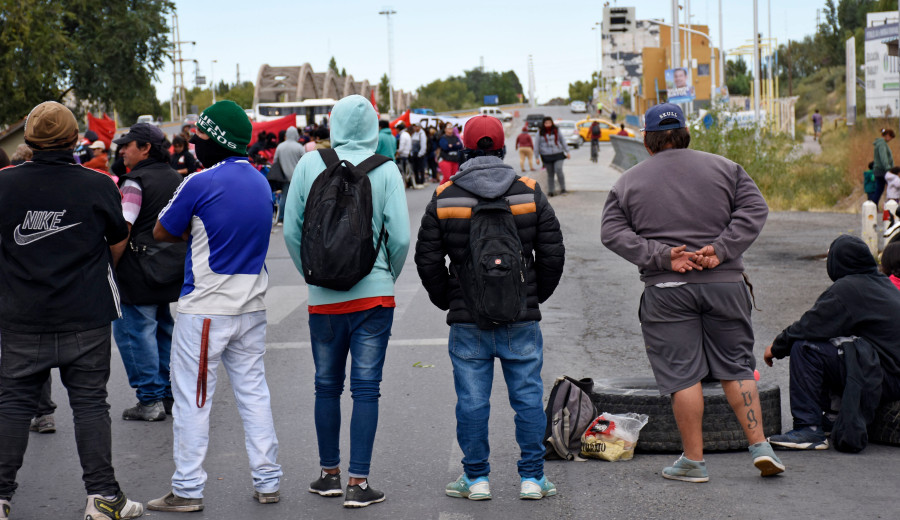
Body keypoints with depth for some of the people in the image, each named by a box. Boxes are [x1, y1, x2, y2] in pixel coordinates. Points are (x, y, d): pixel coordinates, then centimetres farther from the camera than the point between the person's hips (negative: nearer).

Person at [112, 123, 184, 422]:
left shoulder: (135, 182, -13)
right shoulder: (174, 179, 12)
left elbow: (122, 229, -20)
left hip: (139, 270, -8)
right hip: (170, 270, 8)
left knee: (134, 332, -1)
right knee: (162, 330, 16)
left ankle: (150, 400, -1)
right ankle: (169, 395, 20)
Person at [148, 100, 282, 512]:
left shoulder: (200, 184, -15)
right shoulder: (261, 182, 7)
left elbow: (161, 233, -4)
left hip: (205, 308, -6)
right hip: (252, 306, 6)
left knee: (192, 398, 1)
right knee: (253, 392, 13)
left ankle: (187, 490, 5)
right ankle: (267, 482, 16)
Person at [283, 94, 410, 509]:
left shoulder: (309, 165, -2)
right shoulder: (385, 171, -6)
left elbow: (291, 231, 0)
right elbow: (400, 237, -8)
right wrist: (388, 277, 9)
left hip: (323, 298, 2)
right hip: (373, 293, -2)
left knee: (327, 385, 14)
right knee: (366, 387, 2)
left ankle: (329, 473, 24)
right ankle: (358, 483, 2)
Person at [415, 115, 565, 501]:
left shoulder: (444, 198, -1)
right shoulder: (529, 193, 0)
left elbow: (427, 259, 2)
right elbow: (553, 253, 2)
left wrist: (446, 300, 16)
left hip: (468, 320, 0)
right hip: (521, 319, 0)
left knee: (472, 399, 6)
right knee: (528, 396, 7)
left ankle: (476, 479, 12)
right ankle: (532, 478, 11)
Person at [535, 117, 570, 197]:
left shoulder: (557, 131, 7)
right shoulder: (540, 133, 2)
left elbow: (562, 141, 14)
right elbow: (537, 145, 5)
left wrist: (567, 152, 13)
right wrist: (537, 157, 2)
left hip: (558, 154, 0)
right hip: (547, 156, 0)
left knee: (558, 170, -17)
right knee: (550, 174, 3)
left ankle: (563, 188, -5)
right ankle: (551, 191, 14)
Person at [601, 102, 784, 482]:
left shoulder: (628, 182, 6)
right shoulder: (723, 168, 8)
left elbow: (613, 233, -2)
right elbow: (754, 209, 0)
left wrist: (660, 256, -10)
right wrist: (721, 249, -8)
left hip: (666, 291, -2)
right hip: (724, 283, 2)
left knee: (681, 375, 2)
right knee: (736, 367, 11)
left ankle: (694, 461, 6)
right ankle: (760, 446, 6)